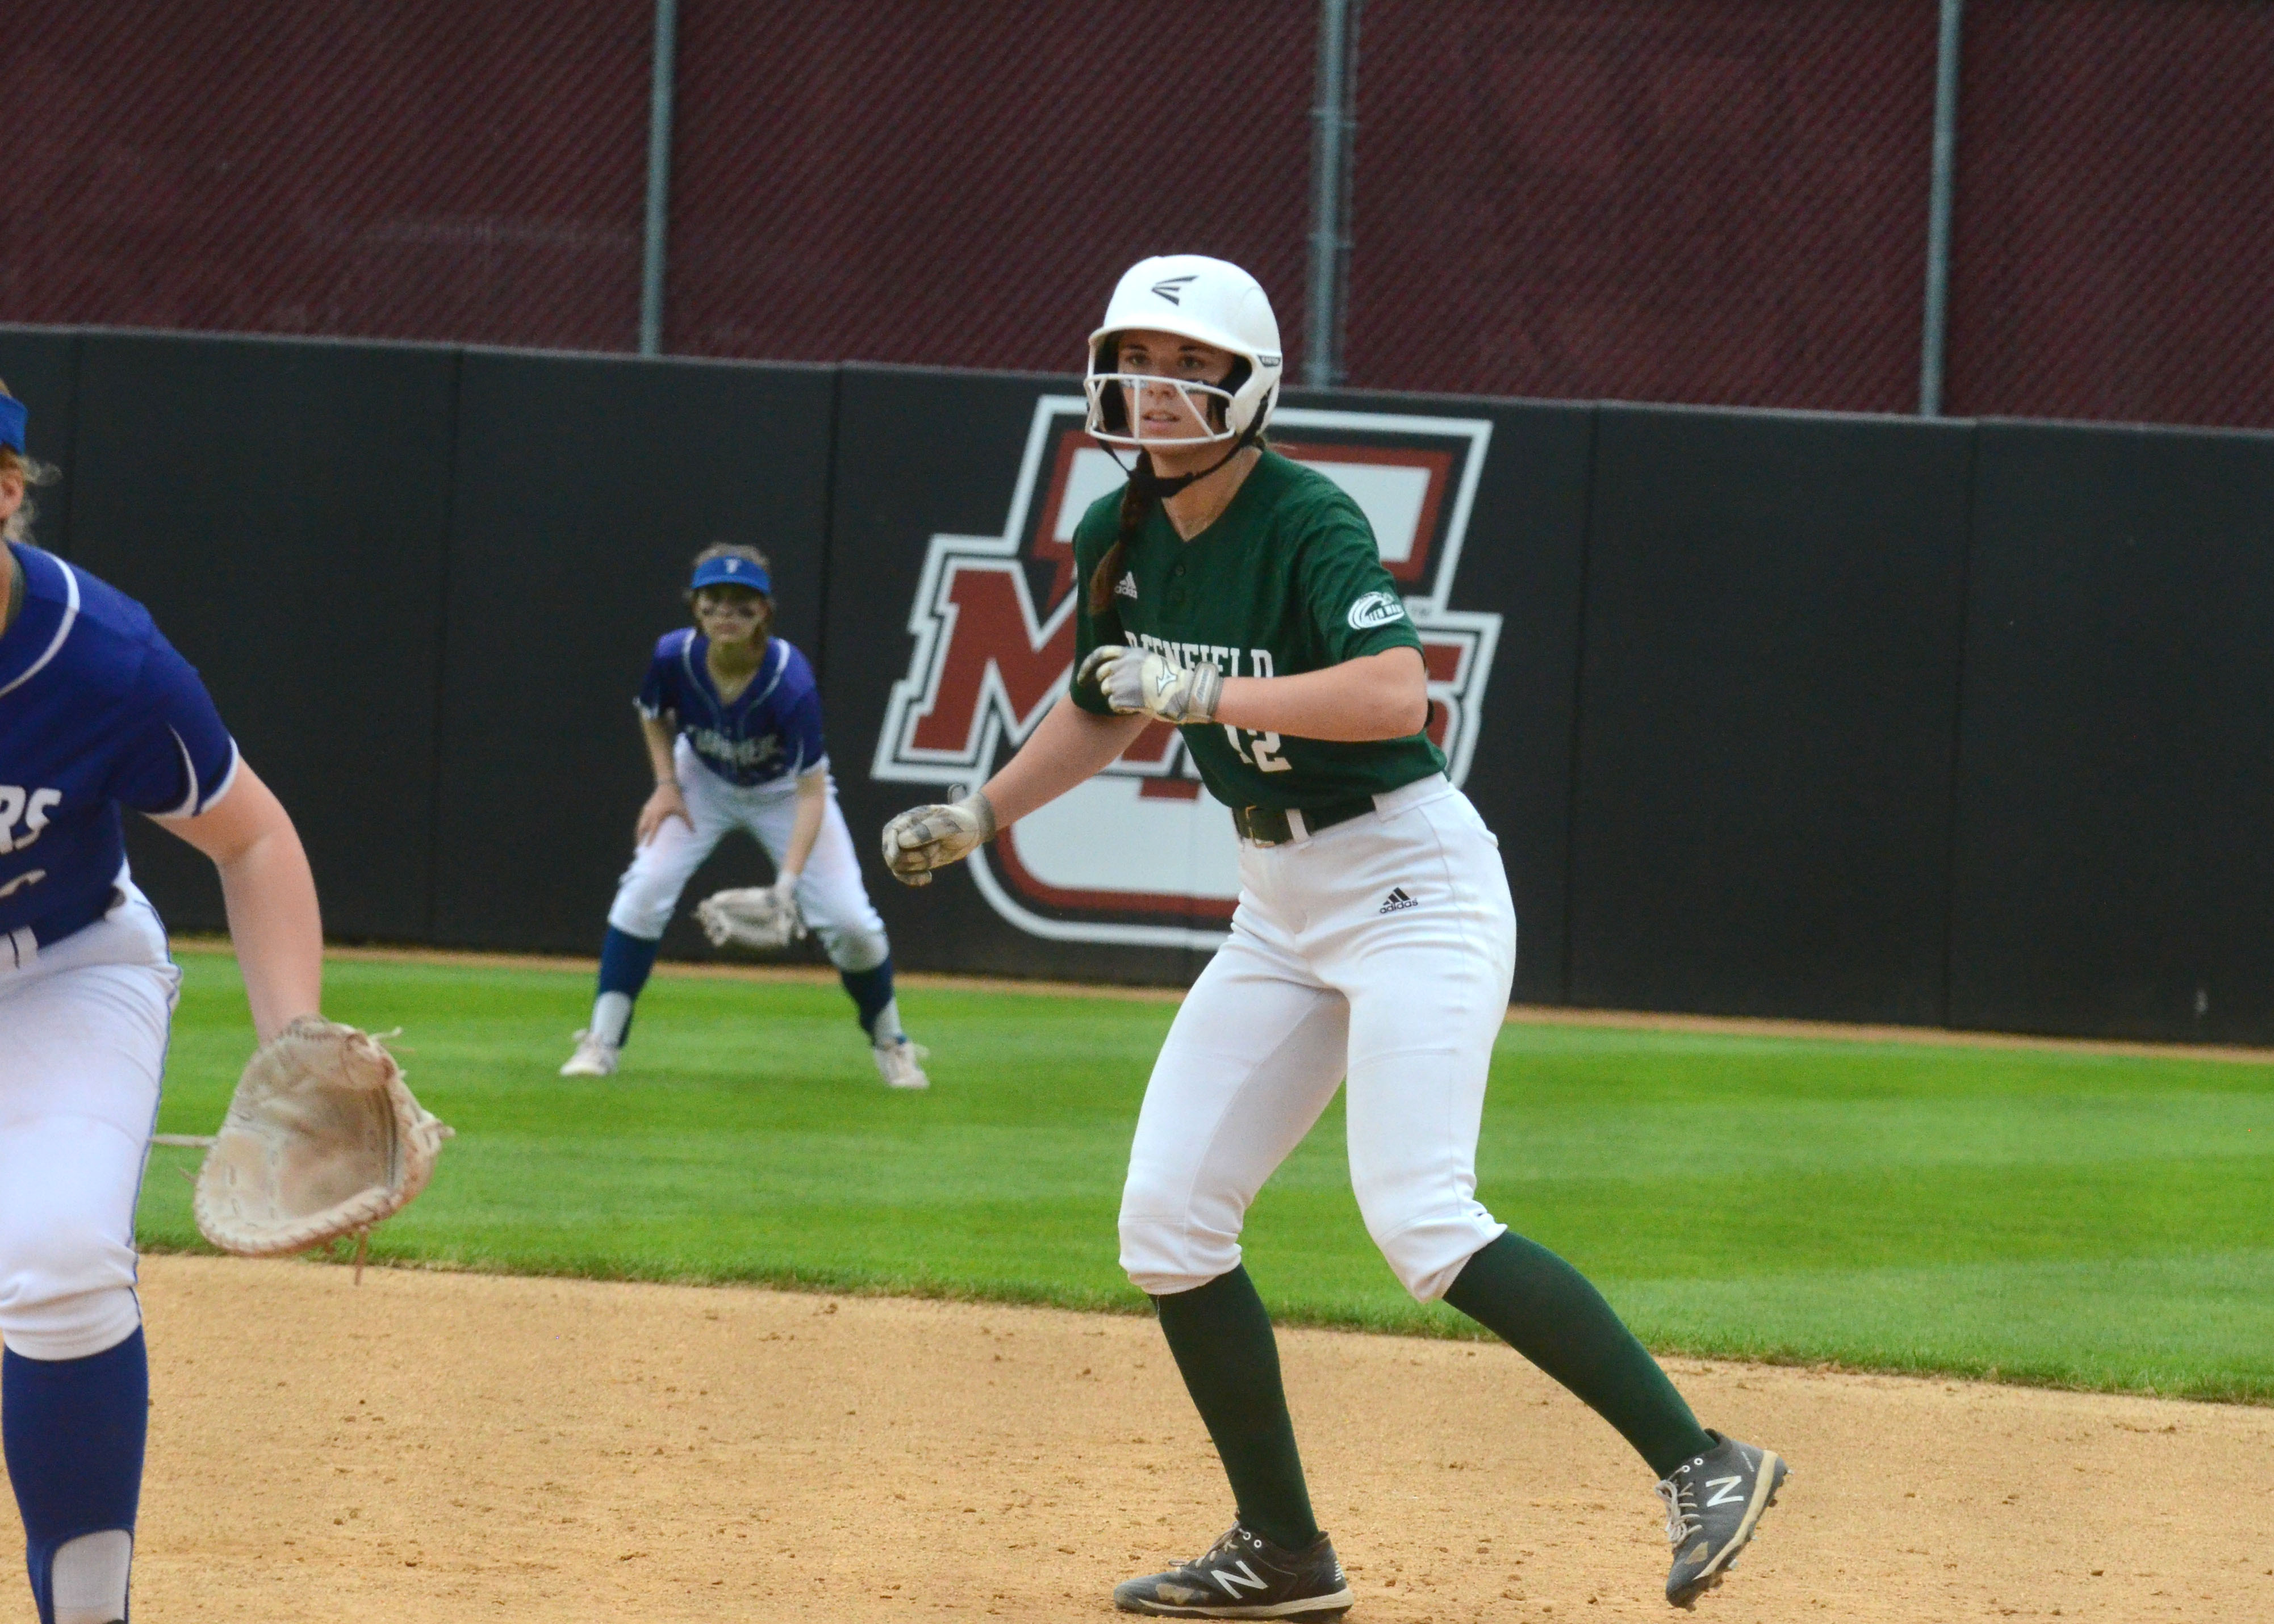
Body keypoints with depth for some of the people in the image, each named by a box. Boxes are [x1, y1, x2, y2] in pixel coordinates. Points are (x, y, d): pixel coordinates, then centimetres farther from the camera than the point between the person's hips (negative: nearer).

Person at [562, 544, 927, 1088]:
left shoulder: (791, 681, -36)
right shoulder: (674, 657, -26)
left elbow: (813, 792, -35)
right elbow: (654, 716, -1)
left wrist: (788, 881, -45)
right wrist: (666, 785, -15)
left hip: (784, 791, -2)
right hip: (703, 779, 2)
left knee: (848, 918, -11)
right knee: (645, 889, -19)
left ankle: (890, 1044, 15)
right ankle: (601, 1042, -10)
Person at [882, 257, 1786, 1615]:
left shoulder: (1309, 523, -18)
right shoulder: (1121, 541, 5)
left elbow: (1398, 694, -35)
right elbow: (1105, 710, 25)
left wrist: (1201, 693, -31)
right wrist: (977, 817, 21)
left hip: (1412, 880, -8)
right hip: (1280, 904, 8)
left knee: (1420, 1220, -22)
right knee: (1167, 1220, 2)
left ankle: (1700, 1465, -17)